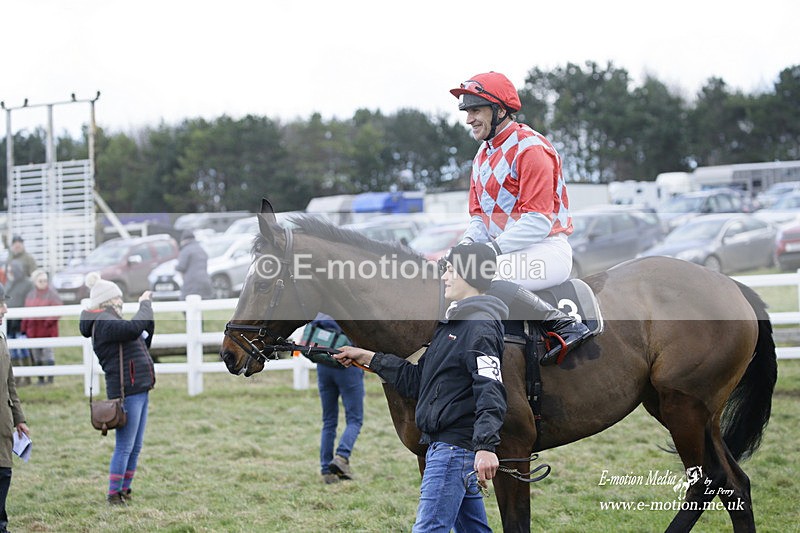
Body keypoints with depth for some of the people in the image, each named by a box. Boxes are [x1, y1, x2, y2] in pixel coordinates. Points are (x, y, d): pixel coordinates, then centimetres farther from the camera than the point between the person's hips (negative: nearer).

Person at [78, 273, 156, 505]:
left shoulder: (111, 321, 19)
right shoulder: (104, 322, -13)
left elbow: (141, 344, 23)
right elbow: (135, 327, -29)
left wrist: (149, 328, 8)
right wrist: (145, 305, -14)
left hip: (139, 390, 10)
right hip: (127, 391, -10)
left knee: (135, 447, 14)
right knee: (124, 447, -5)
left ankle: (124, 490, 21)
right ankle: (113, 493, 2)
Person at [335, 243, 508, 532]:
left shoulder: (480, 326, -14)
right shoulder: (452, 323, 20)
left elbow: (490, 391, -25)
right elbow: (417, 380, 23)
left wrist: (486, 446, -36)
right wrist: (368, 358, 22)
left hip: (454, 446, -11)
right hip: (441, 443, 11)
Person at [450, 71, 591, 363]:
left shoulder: (530, 148, -13)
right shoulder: (483, 155, 16)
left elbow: (538, 221, -20)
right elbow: (478, 215, 16)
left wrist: (491, 249, -24)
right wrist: (469, 243, -7)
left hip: (547, 251, -9)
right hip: (506, 250, 9)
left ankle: (565, 324, -26)